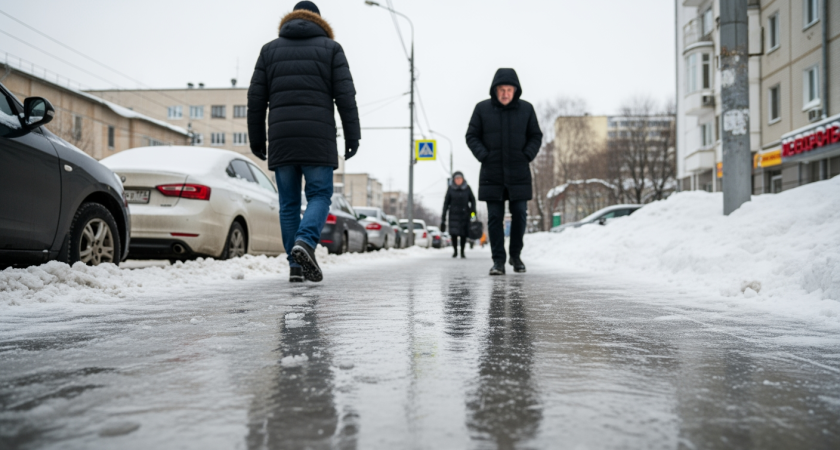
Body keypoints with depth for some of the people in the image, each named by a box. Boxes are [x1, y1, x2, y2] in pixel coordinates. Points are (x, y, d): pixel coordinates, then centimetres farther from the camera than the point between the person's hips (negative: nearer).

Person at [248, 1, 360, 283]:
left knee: (289, 203, 7)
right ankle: (305, 242, -22)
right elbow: (345, 96, 0)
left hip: (280, 138, 2)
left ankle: (295, 265, 4)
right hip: (318, 138, -2)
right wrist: (352, 137, 1)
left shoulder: (270, 49, 16)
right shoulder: (330, 47, 10)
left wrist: (256, 140, 15)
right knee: (319, 196, 4)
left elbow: (256, 99, 10)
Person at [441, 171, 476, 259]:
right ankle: (455, 251, 7)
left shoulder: (467, 188, 0)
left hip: (464, 214, 1)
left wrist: (473, 212, -6)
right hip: (454, 214, 0)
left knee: (464, 234, -1)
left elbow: (472, 200, 7)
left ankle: (462, 252, 12)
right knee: (453, 233, -10)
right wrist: (443, 216, -1)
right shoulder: (451, 189, 0)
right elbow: (446, 203, 2)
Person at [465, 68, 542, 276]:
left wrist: (527, 156, -5)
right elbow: (471, 136, 5)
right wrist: (484, 156, -9)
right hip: (491, 174, -1)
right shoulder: (482, 108, 1)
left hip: (519, 174, 1)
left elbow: (536, 136, 11)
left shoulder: (526, 109, 4)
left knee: (520, 215, 5)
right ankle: (498, 260, 6)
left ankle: (515, 254, 24)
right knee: (495, 218, 0)